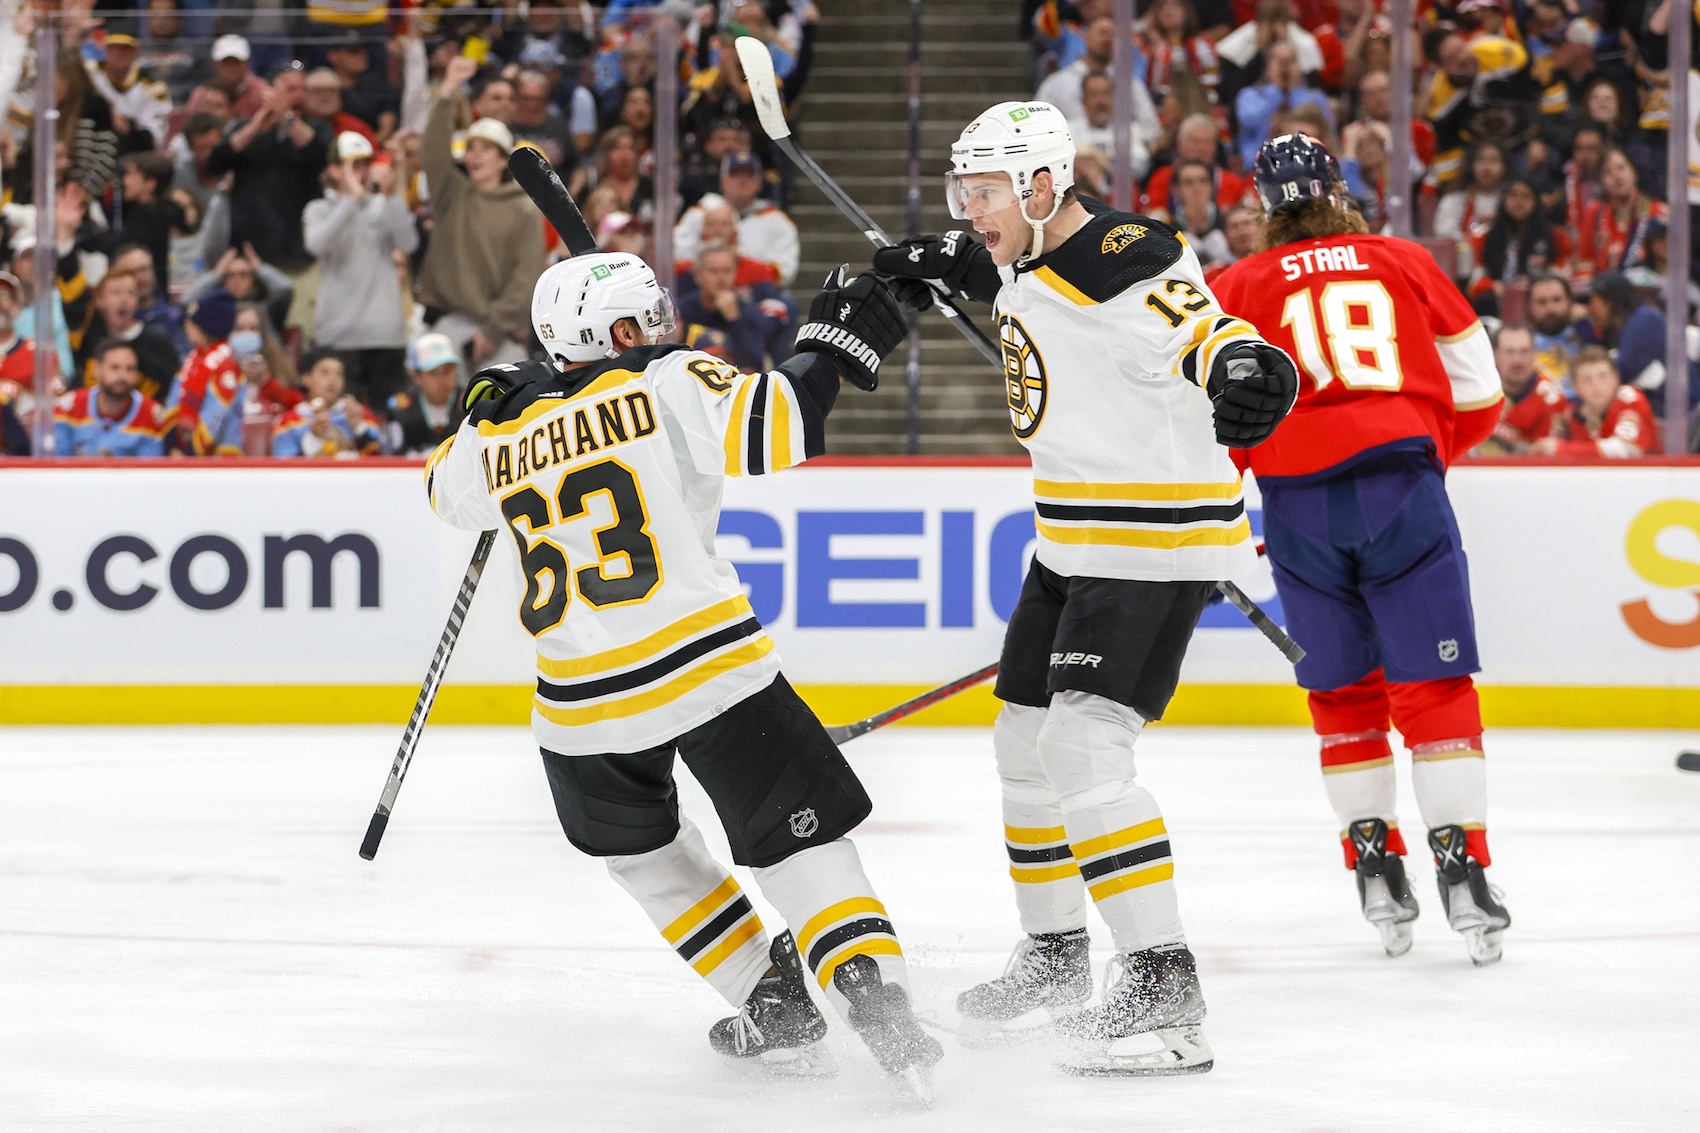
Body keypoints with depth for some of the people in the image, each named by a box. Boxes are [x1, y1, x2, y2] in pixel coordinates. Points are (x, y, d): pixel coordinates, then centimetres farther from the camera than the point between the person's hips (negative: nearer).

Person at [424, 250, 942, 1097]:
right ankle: (874, 998, -17)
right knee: (799, 839, 3)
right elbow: (767, 424, -17)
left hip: (586, 702, 4)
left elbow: (450, 490, 32)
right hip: (708, 667, -4)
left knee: (639, 844, 28)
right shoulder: (666, 385, -3)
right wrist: (831, 348, -2)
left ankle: (770, 1001, 22)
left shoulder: (502, 433, 11)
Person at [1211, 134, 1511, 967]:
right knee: (1433, 686, 1)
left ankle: (1376, 868, 11)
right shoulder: (1405, 264, 12)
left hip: (1299, 499, 1)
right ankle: (1461, 869, -9)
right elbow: (1477, 395, 15)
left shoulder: (1240, 287, 9)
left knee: (1343, 693, 14)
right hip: (1404, 490, 0)